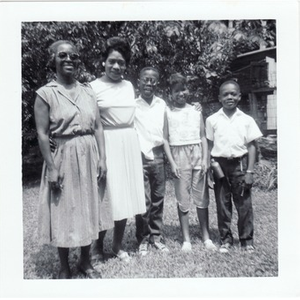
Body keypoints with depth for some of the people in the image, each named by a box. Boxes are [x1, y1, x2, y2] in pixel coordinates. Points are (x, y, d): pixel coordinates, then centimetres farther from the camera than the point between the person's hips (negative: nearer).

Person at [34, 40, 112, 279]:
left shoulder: (88, 92, 7)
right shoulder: (46, 94, -5)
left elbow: (98, 127, 6)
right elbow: (42, 134, -9)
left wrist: (102, 159, 0)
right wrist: (52, 167, -14)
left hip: (89, 157, 4)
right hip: (63, 158, -4)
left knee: (88, 210, 13)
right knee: (64, 212, 6)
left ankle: (86, 262, 32)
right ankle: (64, 268, 25)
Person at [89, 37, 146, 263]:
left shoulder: (129, 86, 11)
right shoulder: (94, 87, -4)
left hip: (130, 144, 5)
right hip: (108, 144, -5)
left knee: (125, 195, 9)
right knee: (108, 196, -1)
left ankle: (118, 246, 24)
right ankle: (98, 246, 20)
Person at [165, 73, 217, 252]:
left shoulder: (196, 111, 10)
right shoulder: (167, 112, 3)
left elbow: (203, 137, 10)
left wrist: (205, 160, 0)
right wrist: (172, 162, -7)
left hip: (197, 153, 2)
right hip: (179, 155, -2)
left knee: (202, 197, 6)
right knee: (183, 199, 2)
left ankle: (206, 237, 18)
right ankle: (186, 239, 14)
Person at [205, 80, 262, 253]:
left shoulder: (247, 120, 2)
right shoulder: (212, 120, 3)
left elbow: (251, 146, 2)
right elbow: (209, 145, 6)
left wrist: (250, 171, -4)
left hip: (240, 164, 0)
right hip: (220, 165, 1)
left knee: (244, 204, 6)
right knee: (222, 204, 8)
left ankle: (247, 240, 21)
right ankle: (226, 239, 21)